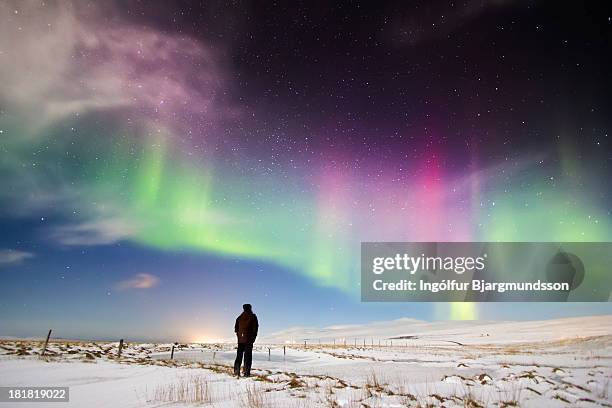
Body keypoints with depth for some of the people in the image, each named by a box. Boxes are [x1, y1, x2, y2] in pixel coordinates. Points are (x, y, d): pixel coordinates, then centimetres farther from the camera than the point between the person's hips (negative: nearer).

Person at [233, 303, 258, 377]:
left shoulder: (239, 318, 10)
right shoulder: (252, 317, -2)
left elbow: (236, 328, 13)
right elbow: (255, 328, -4)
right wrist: (253, 337, 4)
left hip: (240, 340, 4)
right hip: (249, 339, -4)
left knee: (239, 355, 12)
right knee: (248, 356, -1)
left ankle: (236, 371, 8)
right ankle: (246, 372, -6)